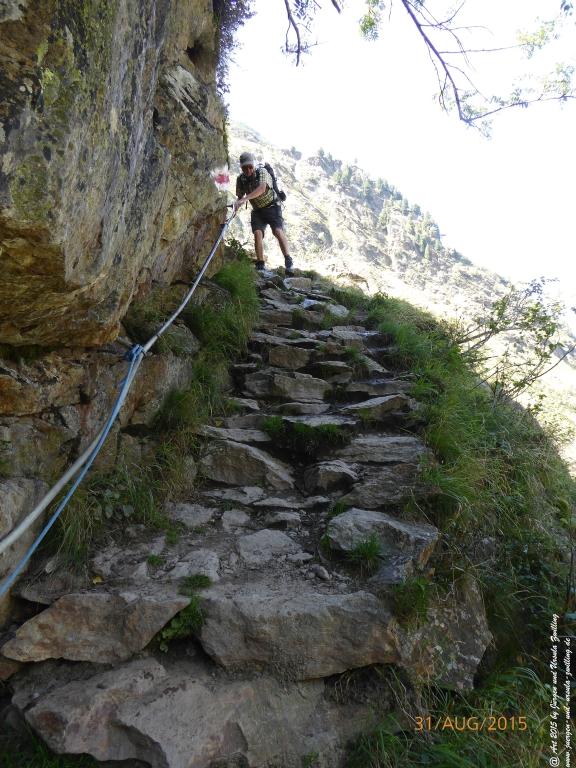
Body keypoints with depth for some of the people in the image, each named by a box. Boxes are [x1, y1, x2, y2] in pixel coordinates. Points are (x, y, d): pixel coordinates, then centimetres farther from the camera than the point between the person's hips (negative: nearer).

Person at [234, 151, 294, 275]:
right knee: (257, 233, -18)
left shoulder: (262, 172, -19)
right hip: (257, 210, 4)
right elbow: (240, 196, 7)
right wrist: (237, 205, -18)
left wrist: (244, 199, -49)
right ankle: (260, 265, -16)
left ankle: (289, 262, -27)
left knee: (278, 231, -24)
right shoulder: (241, 179, -4)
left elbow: (261, 188, -38)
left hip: (272, 206, -4)